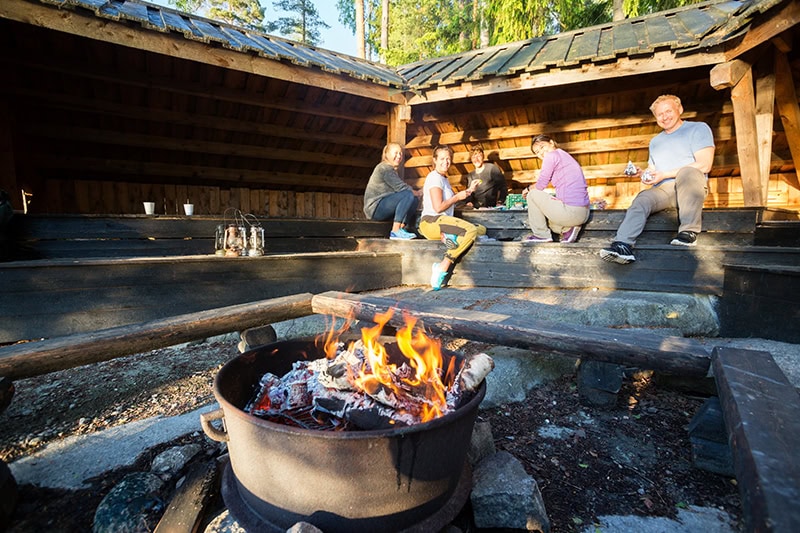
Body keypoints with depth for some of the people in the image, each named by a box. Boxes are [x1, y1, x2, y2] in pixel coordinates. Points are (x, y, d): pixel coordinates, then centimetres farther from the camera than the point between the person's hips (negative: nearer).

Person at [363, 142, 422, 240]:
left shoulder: (394, 171, 22)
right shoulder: (385, 168, -10)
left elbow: (401, 187, 12)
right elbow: (401, 188, -17)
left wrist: (416, 192, -5)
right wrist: (418, 193, -5)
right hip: (375, 207, -10)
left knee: (415, 200, 5)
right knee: (409, 195, -23)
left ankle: (402, 228, -10)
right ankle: (395, 231, -26)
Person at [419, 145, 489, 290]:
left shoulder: (444, 178, 25)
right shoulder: (434, 177, -6)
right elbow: (438, 207, -16)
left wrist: (468, 191, 15)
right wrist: (457, 197, -4)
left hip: (441, 222, 9)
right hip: (431, 222, -9)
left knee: (481, 230, -3)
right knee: (471, 230, -29)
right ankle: (443, 268, -31)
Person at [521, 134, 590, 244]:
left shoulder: (552, 155, -6)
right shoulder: (565, 155, 21)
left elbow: (541, 185, -7)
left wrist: (528, 189, 14)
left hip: (571, 212, -10)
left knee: (532, 195, 5)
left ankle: (541, 235, 8)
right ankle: (568, 228, 8)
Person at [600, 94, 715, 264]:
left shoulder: (698, 128, 8)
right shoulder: (655, 141, 27)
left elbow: (704, 165, -6)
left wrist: (664, 175, -11)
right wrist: (643, 174, 3)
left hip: (691, 186, -4)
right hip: (663, 190, 4)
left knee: (686, 172, -37)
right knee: (641, 200, -27)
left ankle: (689, 231, -33)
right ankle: (623, 246, -46)